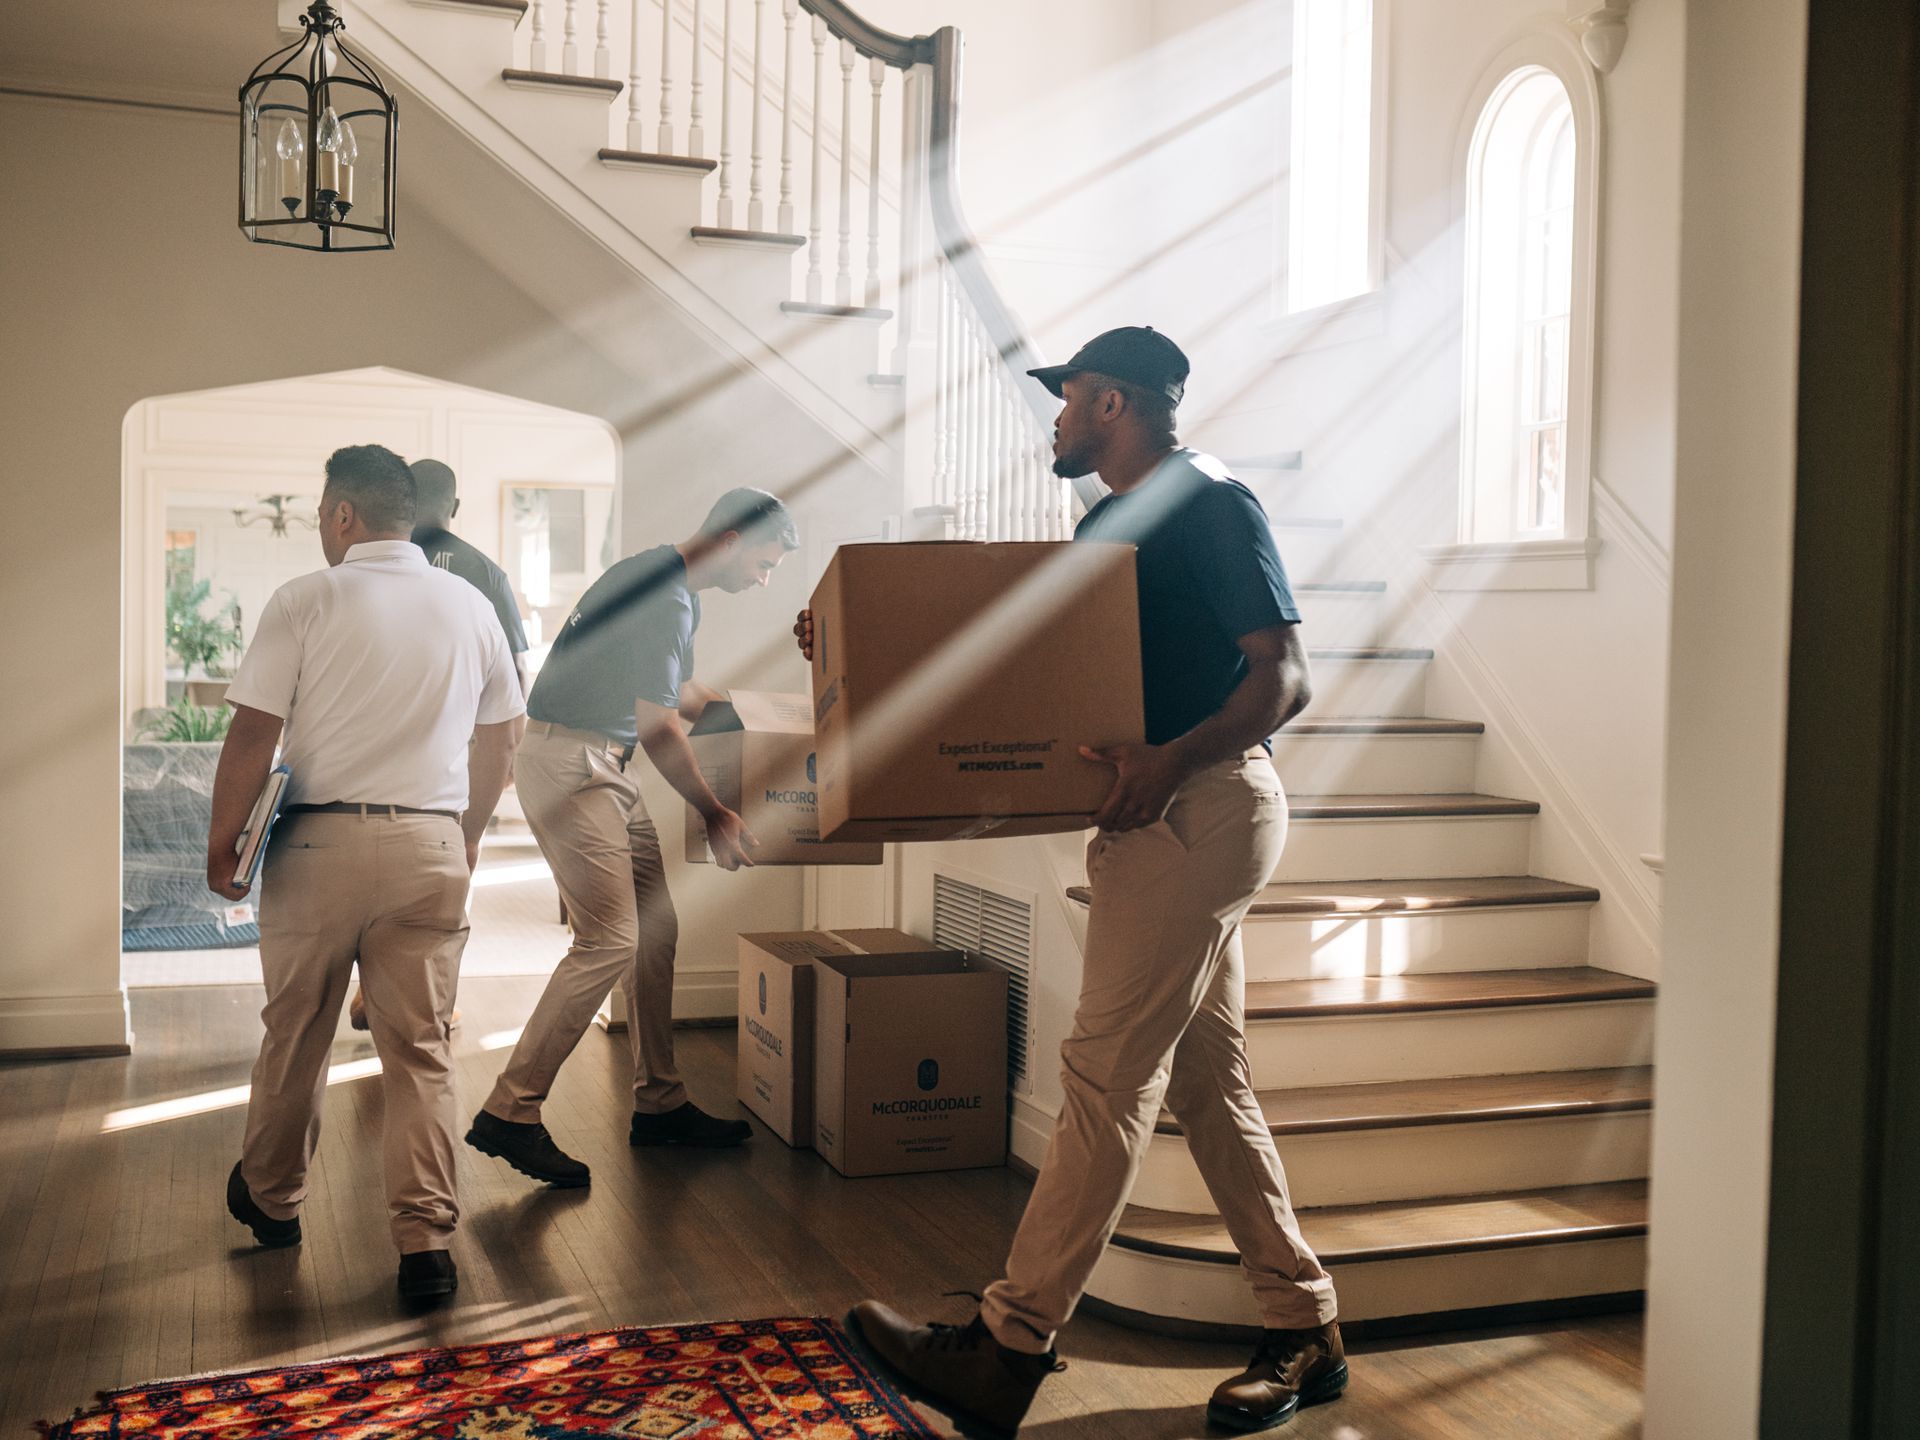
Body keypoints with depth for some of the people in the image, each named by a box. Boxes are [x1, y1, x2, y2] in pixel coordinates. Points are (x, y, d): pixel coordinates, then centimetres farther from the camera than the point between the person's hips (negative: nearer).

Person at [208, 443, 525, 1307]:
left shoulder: (305, 602, -6)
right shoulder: (471, 608, 7)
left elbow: (253, 734, -9)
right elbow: (498, 739, 14)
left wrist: (221, 843, 2)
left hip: (320, 843, -2)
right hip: (430, 846, 2)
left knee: (295, 1036, 16)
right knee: (421, 1050, 5)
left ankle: (272, 1200, 35)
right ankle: (426, 1241, 0)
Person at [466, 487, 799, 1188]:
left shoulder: (679, 593, 15)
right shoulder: (662, 597, -18)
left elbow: (681, 694, 30)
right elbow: (659, 728, -19)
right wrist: (715, 816, -11)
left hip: (604, 767, 11)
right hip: (567, 765, -11)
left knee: (657, 929, 10)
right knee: (610, 940, -14)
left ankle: (659, 1103, 18)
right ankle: (511, 1114, -8)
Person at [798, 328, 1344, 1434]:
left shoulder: (1214, 505, -9)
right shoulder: (1109, 524, 20)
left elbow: (1286, 677, -15)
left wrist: (1173, 758, -28)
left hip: (1203, 805, -10)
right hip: (1163, 812, 10)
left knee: (1107, 1073, -8)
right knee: (1206, 1079, 10)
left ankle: (1008, 1350, -3)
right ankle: (1305, 1331, 19)